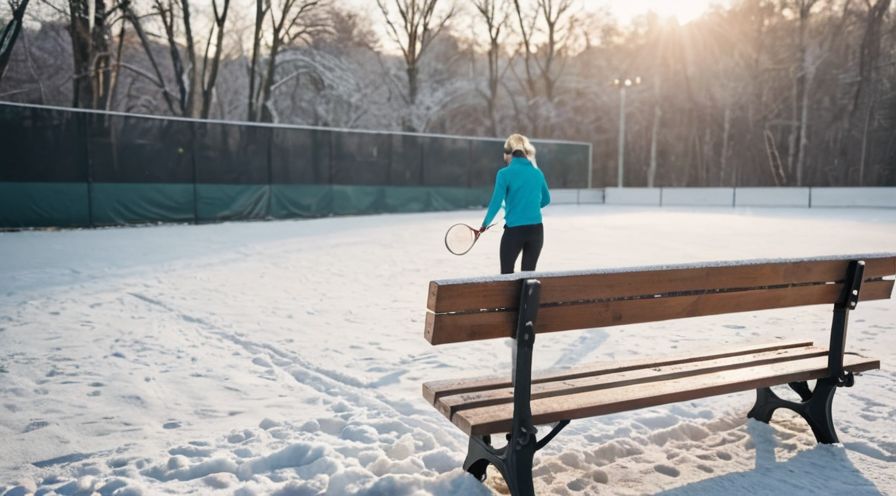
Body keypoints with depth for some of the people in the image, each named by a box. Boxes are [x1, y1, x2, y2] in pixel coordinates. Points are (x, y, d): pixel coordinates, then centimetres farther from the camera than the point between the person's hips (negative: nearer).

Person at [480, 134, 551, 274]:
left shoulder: (505, 173, -7)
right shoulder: (537, 172, 7)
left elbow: (496, 202, -11)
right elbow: (546, 199, 20)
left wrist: (485, 224, 0)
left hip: (514, 230, -4)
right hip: (536, 229, 4)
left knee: (507, 274, 10)